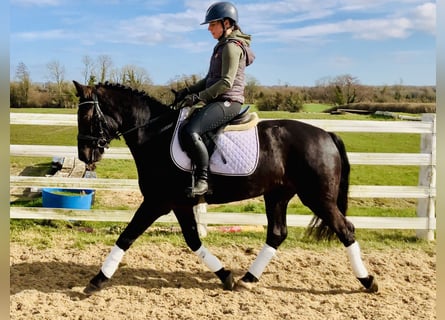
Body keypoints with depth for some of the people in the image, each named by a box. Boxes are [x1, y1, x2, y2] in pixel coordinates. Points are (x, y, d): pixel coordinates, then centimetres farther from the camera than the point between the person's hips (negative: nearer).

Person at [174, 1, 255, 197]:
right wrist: (188, 91, 11)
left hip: (227, 102, -11)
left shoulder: (232, 46, -10)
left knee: (190, 132, -30)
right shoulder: (223, 46, 21)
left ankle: (202, 180, -25)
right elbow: (210, 79, 23)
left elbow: (226, 82, -19)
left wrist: (199, 96, -18)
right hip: (218, 101, 11)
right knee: (180, 127, 10)